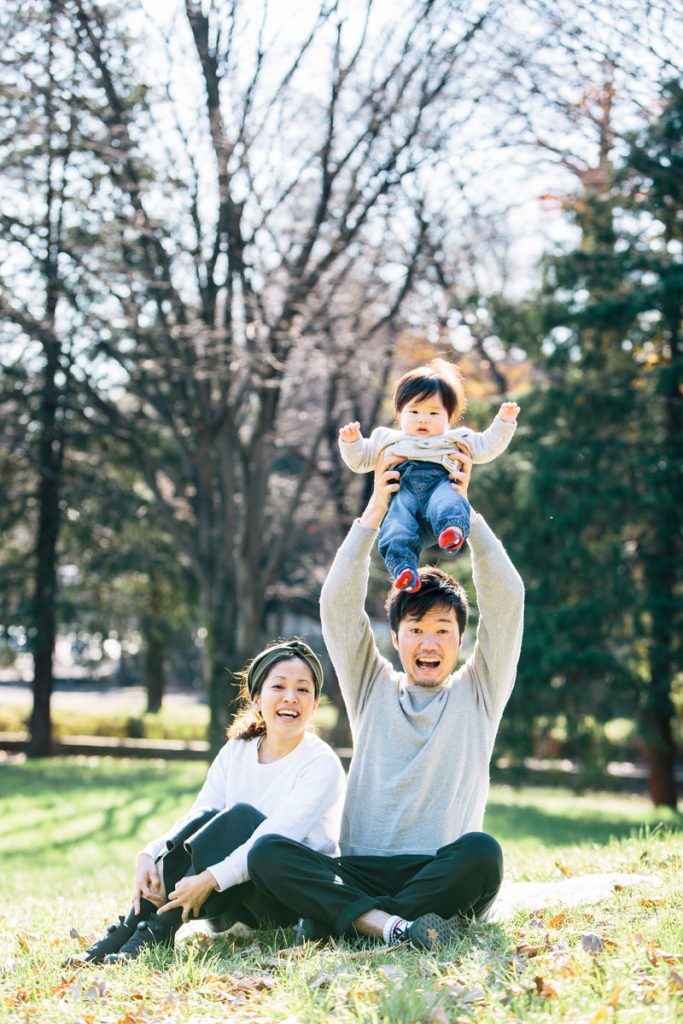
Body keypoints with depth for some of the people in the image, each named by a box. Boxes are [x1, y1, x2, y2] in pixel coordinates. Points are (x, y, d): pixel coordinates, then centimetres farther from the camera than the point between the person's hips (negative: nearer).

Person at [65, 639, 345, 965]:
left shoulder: (322, 764, -13)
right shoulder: (236, 752, 4)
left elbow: (273, 839, -26)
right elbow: (192, 821, -6)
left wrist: (211, 879, -36)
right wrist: (149, 855, -25)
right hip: (235, 903, 5)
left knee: (239, 816, -29)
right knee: (205, 817, -23)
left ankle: (158, 931, -32)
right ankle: (127, 928, -28)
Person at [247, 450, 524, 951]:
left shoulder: (477, 693, 15)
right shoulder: (374, 688, 19)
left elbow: (506, 599, 5)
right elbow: (338, 605, 8)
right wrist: (374, 513, 2)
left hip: (442, 877, -1)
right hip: (360, 873, 1)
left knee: (482, 852, -36)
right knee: (267, 851, -26)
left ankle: (338, 919, -33)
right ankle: (391, 924, -42)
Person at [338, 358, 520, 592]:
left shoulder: (455, 440, 37)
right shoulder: (388, 439, 38)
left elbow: (486, 447, 31)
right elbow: (360, 461, 37)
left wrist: (504, 421, 22)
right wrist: (351, 441, 19)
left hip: (439, 482, 0)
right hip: (403, 487, 0)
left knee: (448, 502, -39)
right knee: (398, 520, -36)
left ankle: (453, 530, -69)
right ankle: (403, 566, -56)